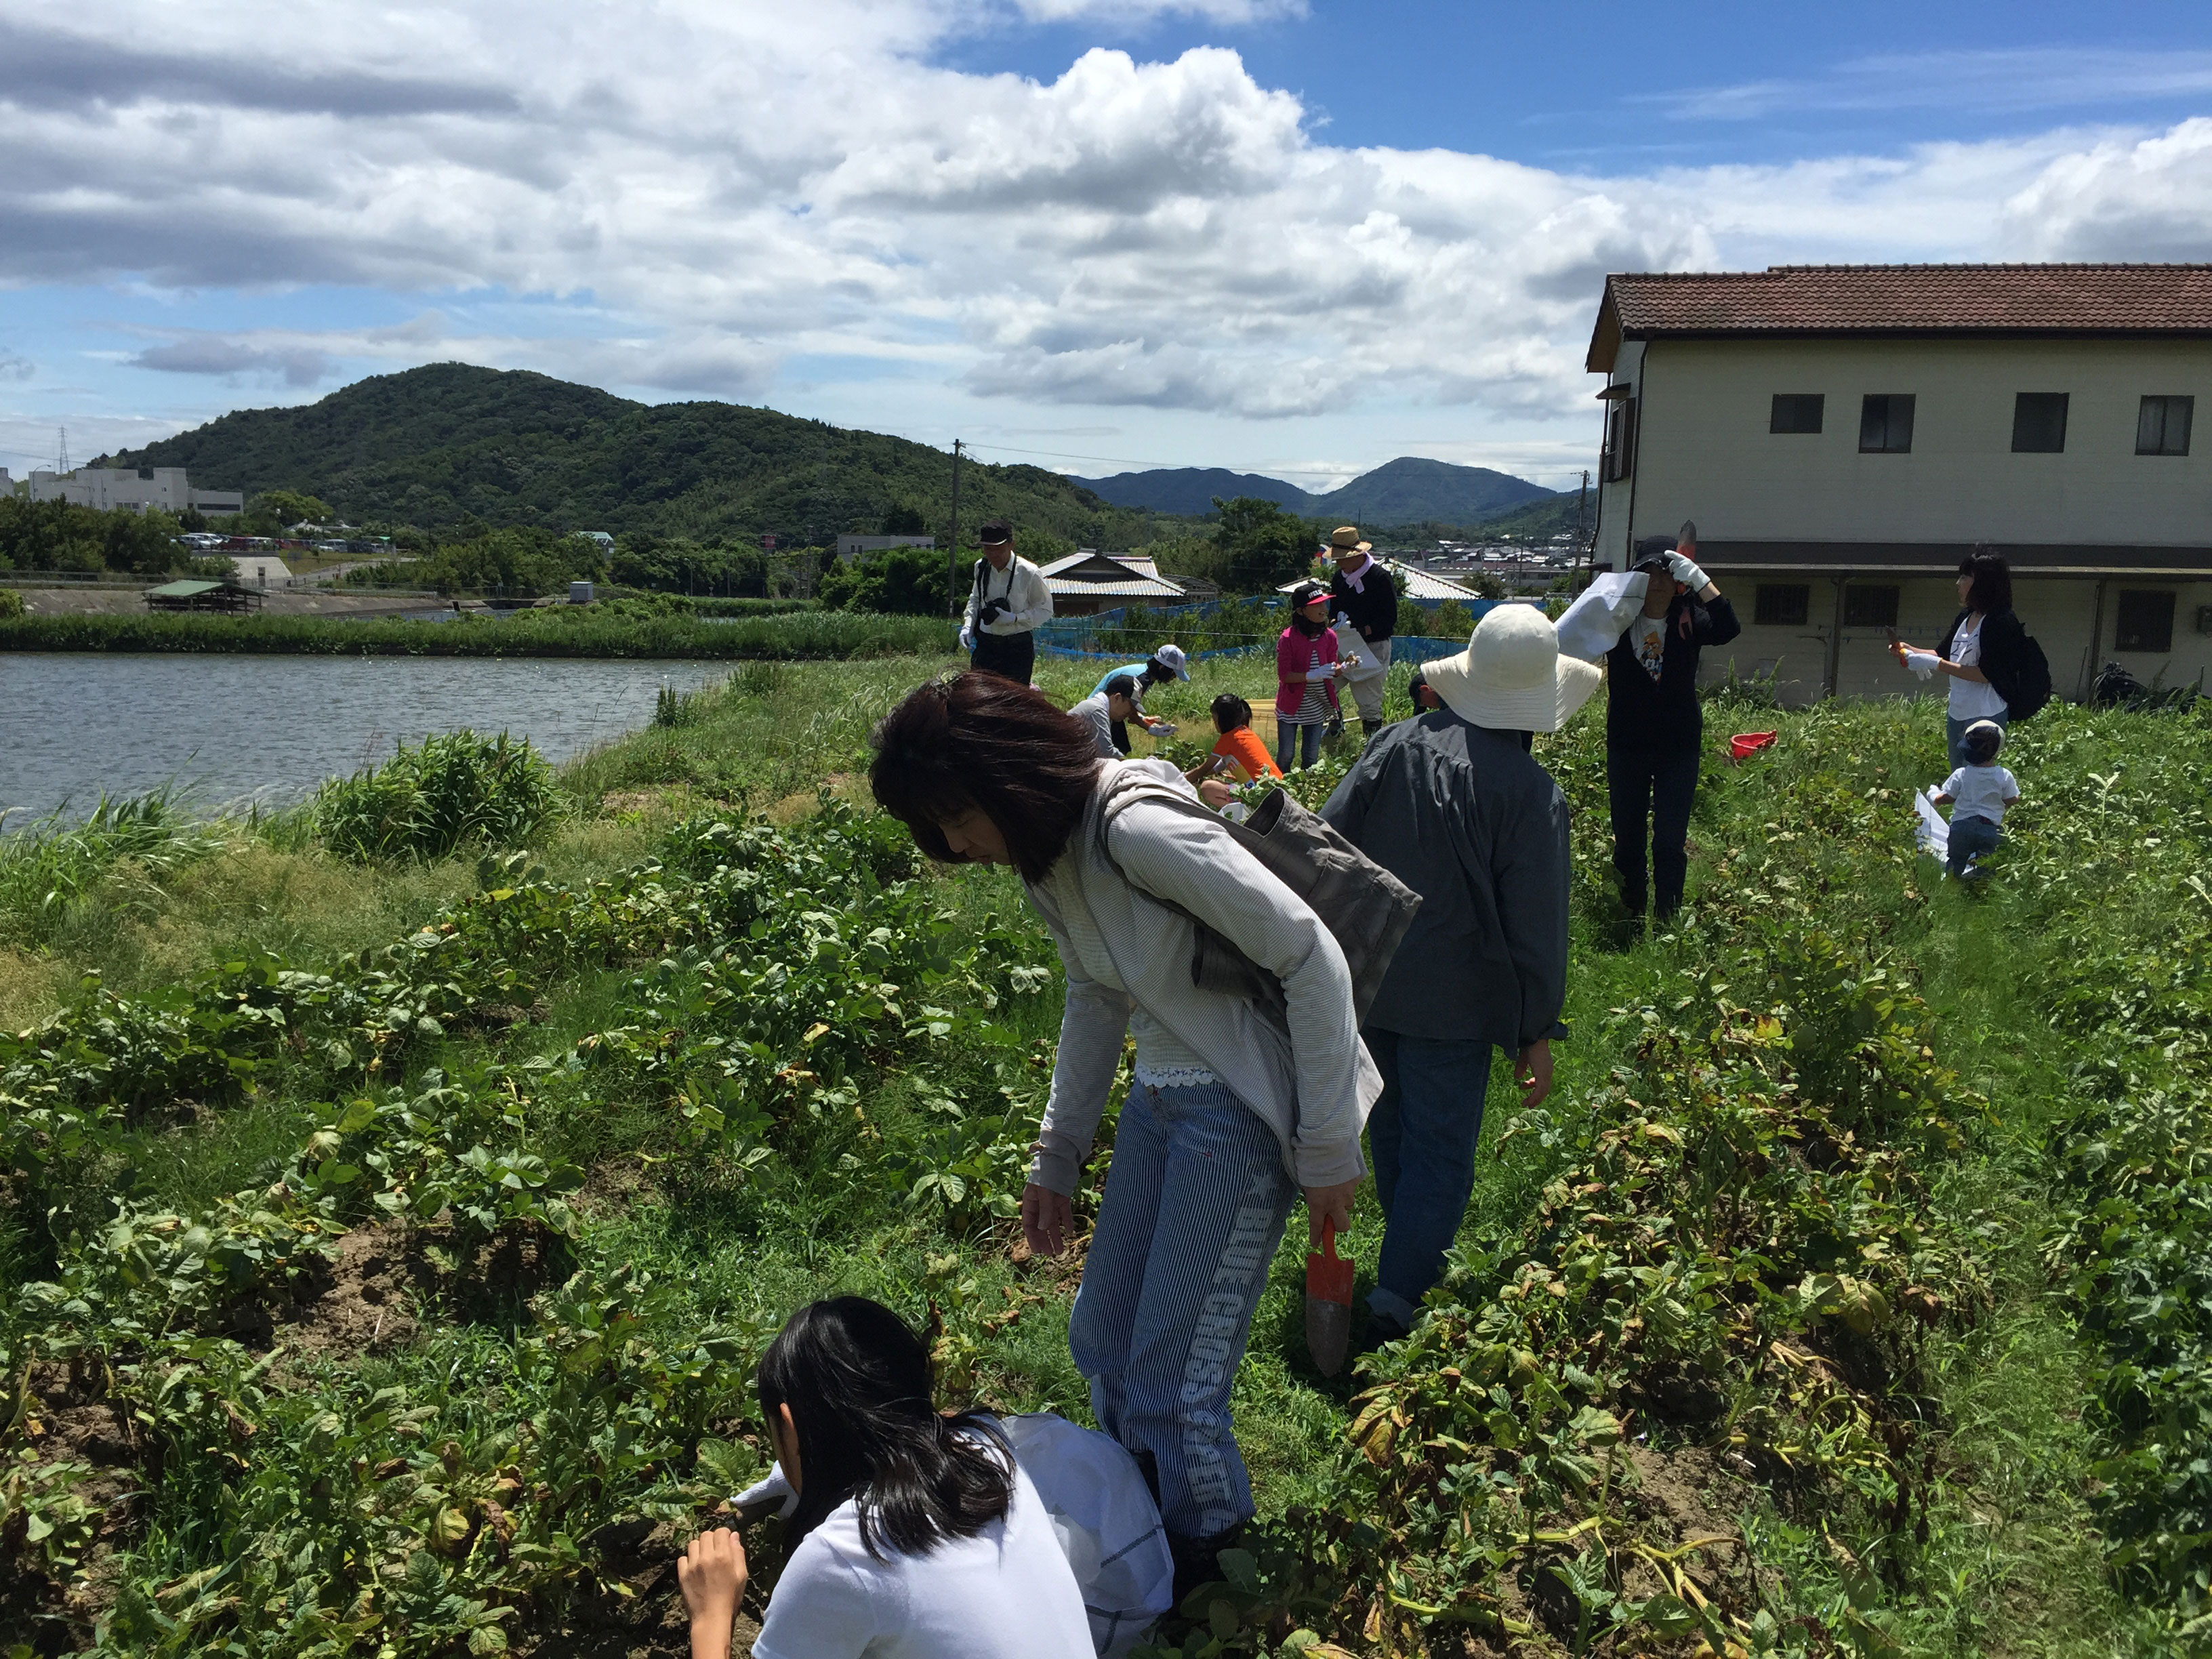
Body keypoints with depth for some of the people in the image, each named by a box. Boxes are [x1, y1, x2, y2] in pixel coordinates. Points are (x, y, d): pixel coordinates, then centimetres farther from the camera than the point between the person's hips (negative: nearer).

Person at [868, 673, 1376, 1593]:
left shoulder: (1138, 827, -26)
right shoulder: (1045, 854, 3)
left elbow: (1313, 958, -22)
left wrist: (1328, 1145, -17)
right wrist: (1056, 1159, 21)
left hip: (1240, 1114, -9)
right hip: (1159, 1099, 9)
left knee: (1174, 1376, -1)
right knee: (1103, 1342, 16)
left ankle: (1203, 1560, 26)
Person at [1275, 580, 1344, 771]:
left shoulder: (1329, 636, -1)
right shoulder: (1289, 638, -16)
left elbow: (1332, 670, 7)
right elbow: (1284, 675, -17)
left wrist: (1343, 668, -16)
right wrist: (1311, 676, -31)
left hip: (1317, 707, 4)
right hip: (1291, 706, -4)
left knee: (1312, 757, 8)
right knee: (1285, 755, 0)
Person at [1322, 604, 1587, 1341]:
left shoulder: (1397, 743, -5)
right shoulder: (1532, 794, -16)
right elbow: (1536, 927, -13)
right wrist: (1536, 1033, -3)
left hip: (1364, 979, 5)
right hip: (1452, 1003, -5)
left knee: (1392, 1123, 23)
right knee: (1440, 1150, 6)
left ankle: (1412, 1248, 42)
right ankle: (1397, 1295, 2)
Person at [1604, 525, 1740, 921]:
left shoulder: (1688, 619, -6)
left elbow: (1728, 629, -26)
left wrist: (1698, 579, -32)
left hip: (1678, 747, -1)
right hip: (1626, 747, 1)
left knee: (1670, 842, 0)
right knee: (1627, 840, 9)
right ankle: (1631, 920, 23)